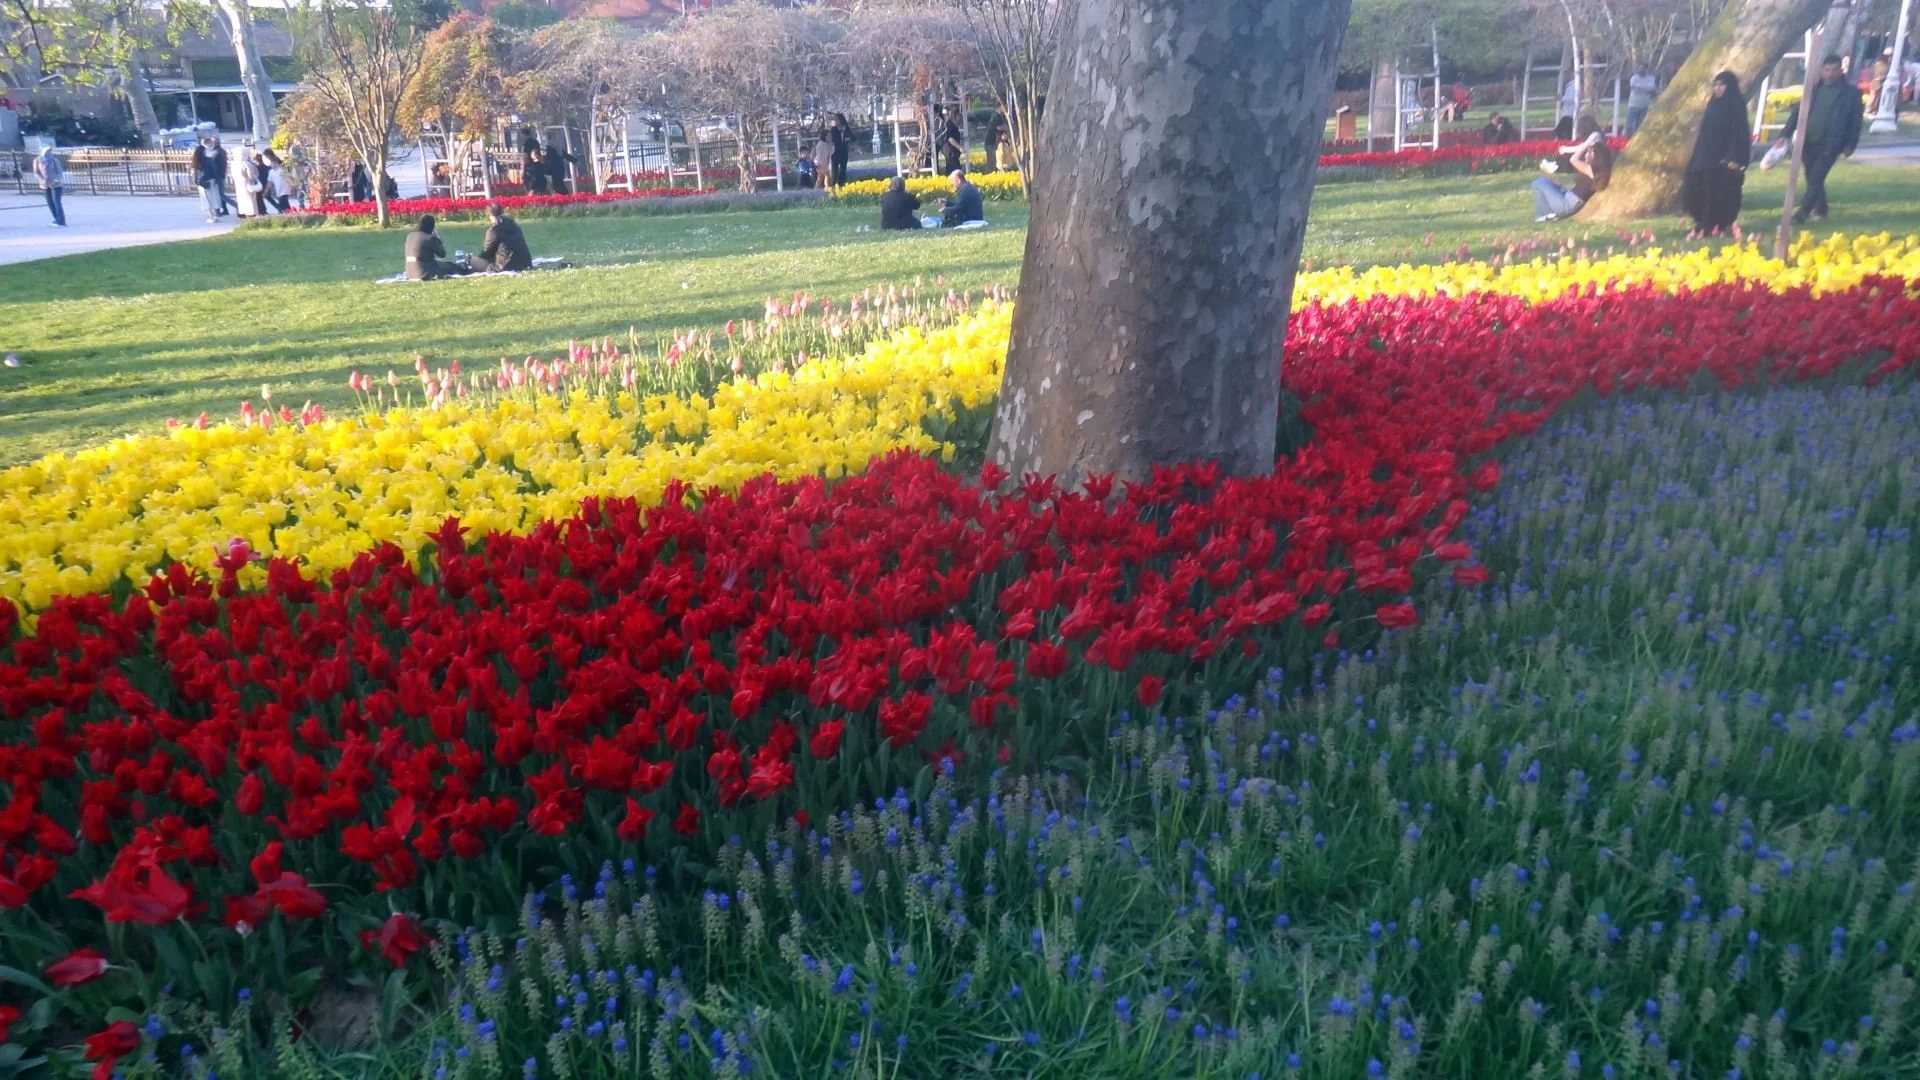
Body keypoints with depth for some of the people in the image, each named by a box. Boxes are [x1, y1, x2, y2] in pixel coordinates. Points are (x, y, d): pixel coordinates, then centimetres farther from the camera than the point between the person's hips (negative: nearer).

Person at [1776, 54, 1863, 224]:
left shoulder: (1851, 93, 2)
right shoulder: (1813, 89, 11)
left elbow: (1855, 120, 3)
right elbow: (1797, 112, 10)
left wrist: (1850, 144, -2)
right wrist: (1785, 134, -1)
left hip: (1831, 144, -5)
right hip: (1809, 141, 5)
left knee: (1816, 178, -14)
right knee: (1812, 178, 14)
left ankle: (1802, 213, -20)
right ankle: (1820, 209, 31)